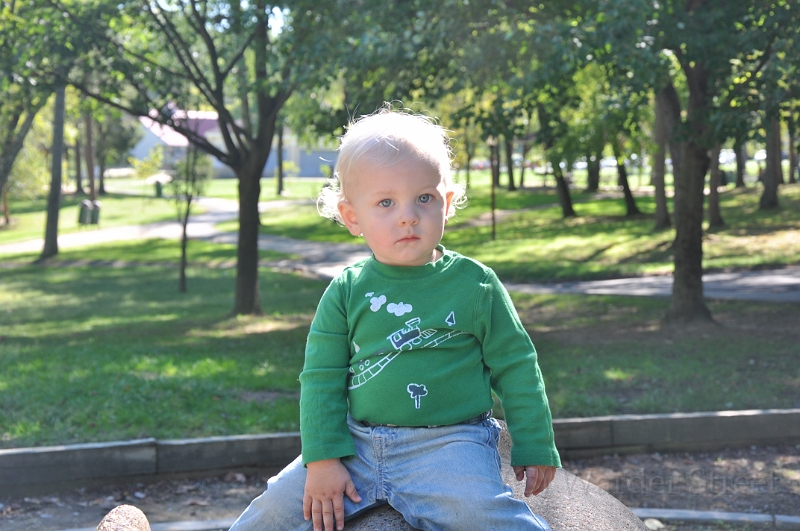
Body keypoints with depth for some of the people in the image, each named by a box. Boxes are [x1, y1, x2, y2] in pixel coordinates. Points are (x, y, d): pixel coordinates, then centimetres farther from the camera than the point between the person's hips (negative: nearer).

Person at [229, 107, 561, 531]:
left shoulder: (475, 284, -1)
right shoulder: (346, 291, 3)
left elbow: (515, 368, 6)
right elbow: (321, 378, 5)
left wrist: (535, 447, 6)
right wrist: (322, 458, -3)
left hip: (449, 445, -3)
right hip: (358, 444, 3)